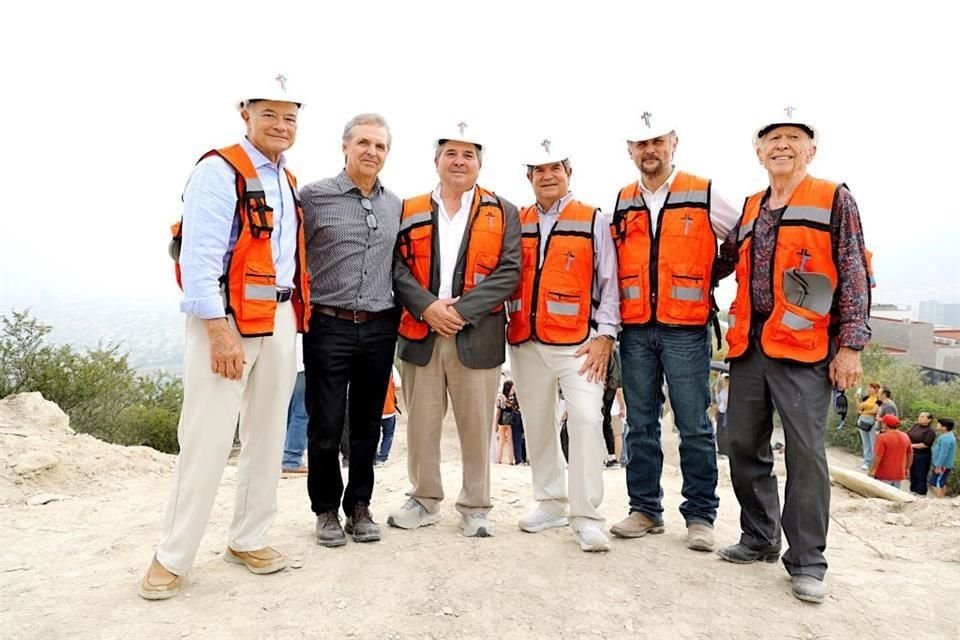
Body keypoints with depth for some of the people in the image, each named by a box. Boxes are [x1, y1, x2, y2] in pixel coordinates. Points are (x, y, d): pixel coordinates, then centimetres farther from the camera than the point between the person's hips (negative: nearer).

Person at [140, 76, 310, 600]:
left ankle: (247, 539, 25)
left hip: (280, 319, 8)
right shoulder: (220, 170, -7)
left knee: (268, 434, 11)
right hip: (228, 318, -8)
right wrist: (219, 330, -22)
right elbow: (199, 256, -16)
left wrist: (296, 315, 11)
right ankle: (172, 557, 10)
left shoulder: (288, 182, 17)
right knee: (207, 438, -5)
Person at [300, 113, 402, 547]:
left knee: (368, 425, 11)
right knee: (326, 426, 3)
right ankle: (326, 509, 21)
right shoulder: (313, 196, -3)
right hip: (329, 327, -4)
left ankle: (358, 505, 26)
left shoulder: (395, 205, 11)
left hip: (379, 329, 4)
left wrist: (400, 313, 13)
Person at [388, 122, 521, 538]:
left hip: (477, 336, -1)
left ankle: (475, 507, 18)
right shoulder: (410, 211, 12)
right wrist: (427, 306, -13)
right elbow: (397, 267, 4)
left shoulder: (502, 213, 7)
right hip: (421, 334, 2)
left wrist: (461, 309, -13)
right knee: (421, 423, 8)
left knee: (477, 425, 4)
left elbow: (508, 271, -3)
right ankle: (425, 500, 25)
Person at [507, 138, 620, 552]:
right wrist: (505, 326, 8)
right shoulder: (516, 224, 12)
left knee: (586, 419, -14)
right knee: (537, 425, 10)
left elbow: (609, 284, 0)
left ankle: (585, 517, -4)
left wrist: (604, 336, -7)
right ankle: (551, 502, 26)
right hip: (526, 343, 4)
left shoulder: (593, 221, 3)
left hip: (578, 343, -4)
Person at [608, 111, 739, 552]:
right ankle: (645, 509, 20)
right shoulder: (621, 204, 12)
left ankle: (700, 516, 13)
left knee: (694, 427, 1)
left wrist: (709, 277, 6)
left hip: (685, 330, -3)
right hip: (635, 331, 4)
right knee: (640, 425, 9)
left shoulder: (704, 195, 1)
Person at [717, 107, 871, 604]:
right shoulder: (749, 210, 17)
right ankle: (759, 539, 26)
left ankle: (806, 561, 8)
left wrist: (850, 345, -9)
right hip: (748, 344, 6)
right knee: (745, 446, 10)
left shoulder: (834, 200, 3)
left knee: (805, 452, -4)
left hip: (804, 346, -5)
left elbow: (854, 276, -3)